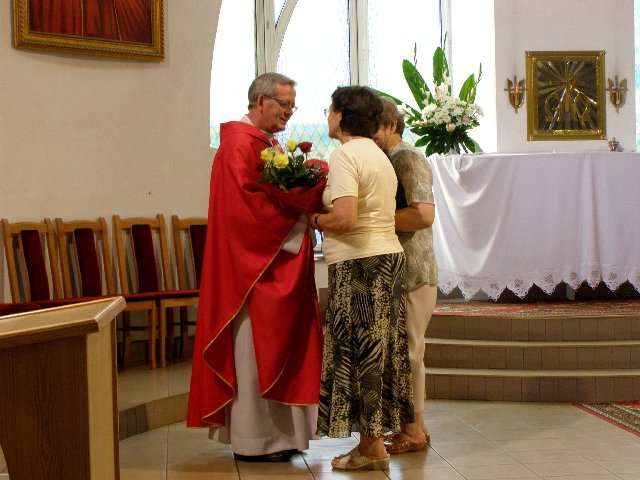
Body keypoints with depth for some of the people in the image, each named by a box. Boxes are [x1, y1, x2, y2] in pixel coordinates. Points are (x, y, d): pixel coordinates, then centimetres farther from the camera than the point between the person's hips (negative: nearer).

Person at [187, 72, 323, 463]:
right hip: (253, 262, -10)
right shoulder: (240, 144, -13)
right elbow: (245, 204, -22)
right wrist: (297, 218, -17)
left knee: (275, 347, 11)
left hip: (277, 263, 10)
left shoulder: (267, 143, 17)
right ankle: (254, 439, 3)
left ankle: (275, 431, 16)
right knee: (256, 347, -4)